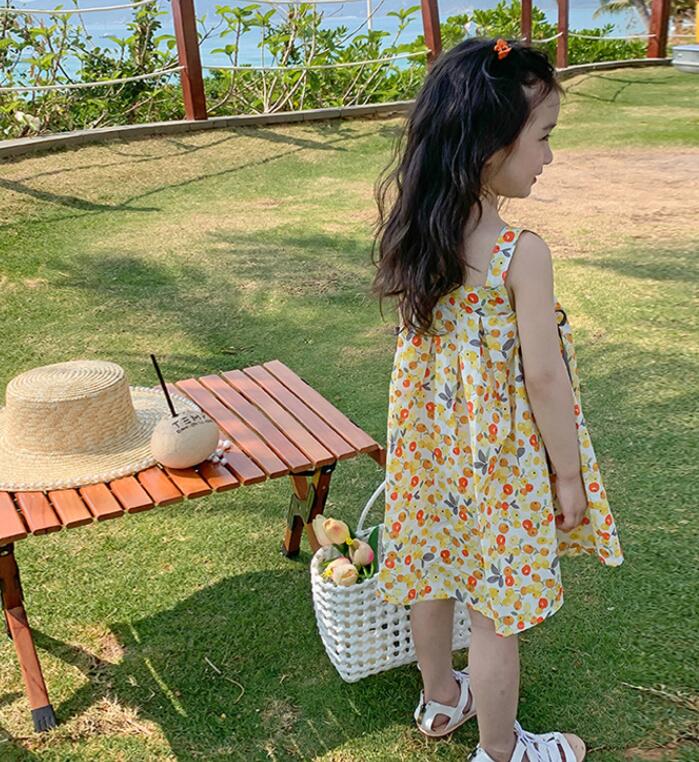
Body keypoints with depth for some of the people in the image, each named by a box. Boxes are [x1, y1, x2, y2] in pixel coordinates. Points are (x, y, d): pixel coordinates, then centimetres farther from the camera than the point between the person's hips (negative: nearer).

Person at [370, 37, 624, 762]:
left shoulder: (408, 229, -7)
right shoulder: (522, 254, -26)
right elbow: (544, 377, -18)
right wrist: (568, 475, -7)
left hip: (428, 433, 7)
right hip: (497, 453, -6)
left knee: (431, 571, 25)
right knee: (495, 604, 12)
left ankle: (440, 697, 50)